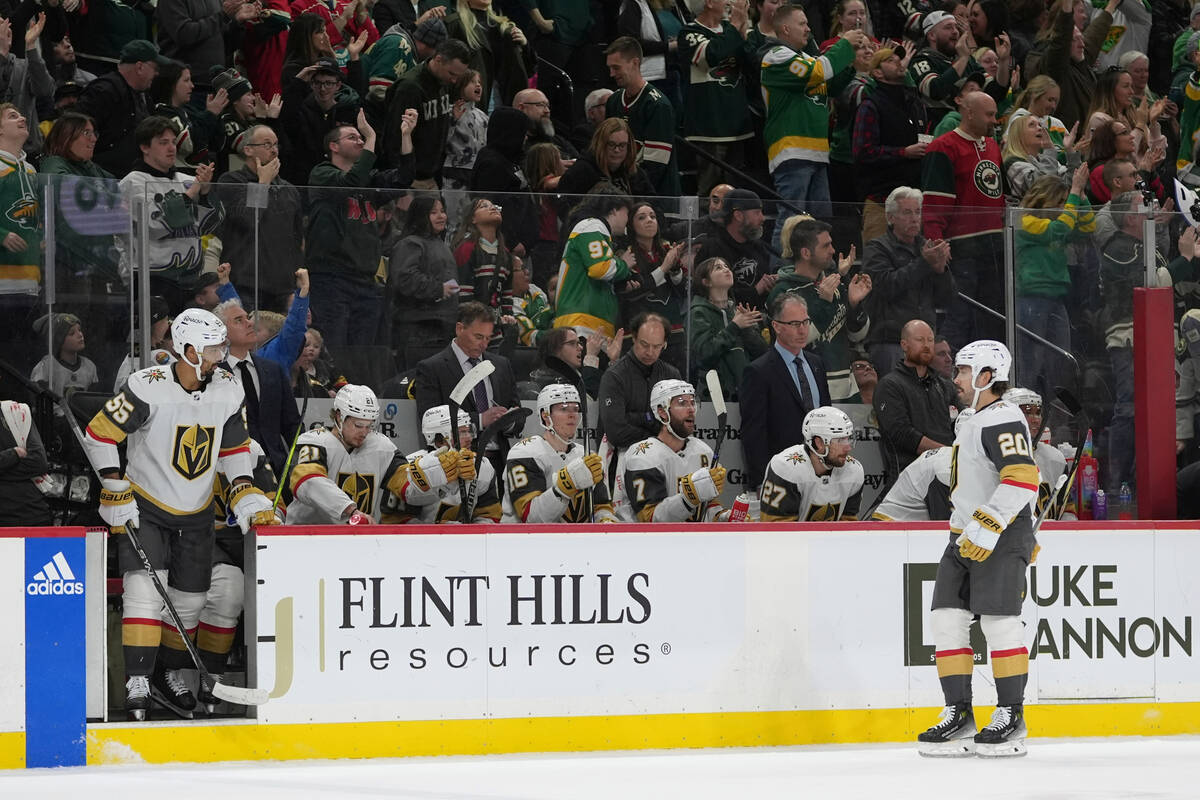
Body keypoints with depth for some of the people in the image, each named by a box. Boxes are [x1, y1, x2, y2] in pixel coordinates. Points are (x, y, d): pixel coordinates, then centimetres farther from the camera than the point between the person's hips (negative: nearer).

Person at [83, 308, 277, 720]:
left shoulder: (228, 390, -5)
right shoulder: (148, 388, -22)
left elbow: (233, 450, 8)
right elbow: (99, 435, -17)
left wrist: (250, 500, -2)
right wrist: (116, 495, -17)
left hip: (195, 515, 5)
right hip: (143, 506, -5)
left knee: (189, 600, 9)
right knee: (145, 587, -20)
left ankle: (168, 674, 29)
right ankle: (137, 682, -19)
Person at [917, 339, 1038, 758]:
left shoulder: (1003, 420, -14)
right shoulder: (976, 422, 20)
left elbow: (1023, 479, -25)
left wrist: (985, 528, -27)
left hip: (1000, 538, -10)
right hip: (966, 537, 10)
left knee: (999, 620, -11)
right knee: (947, 618, 3)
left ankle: (1011, 716, -4)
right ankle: (959, 715, 6)